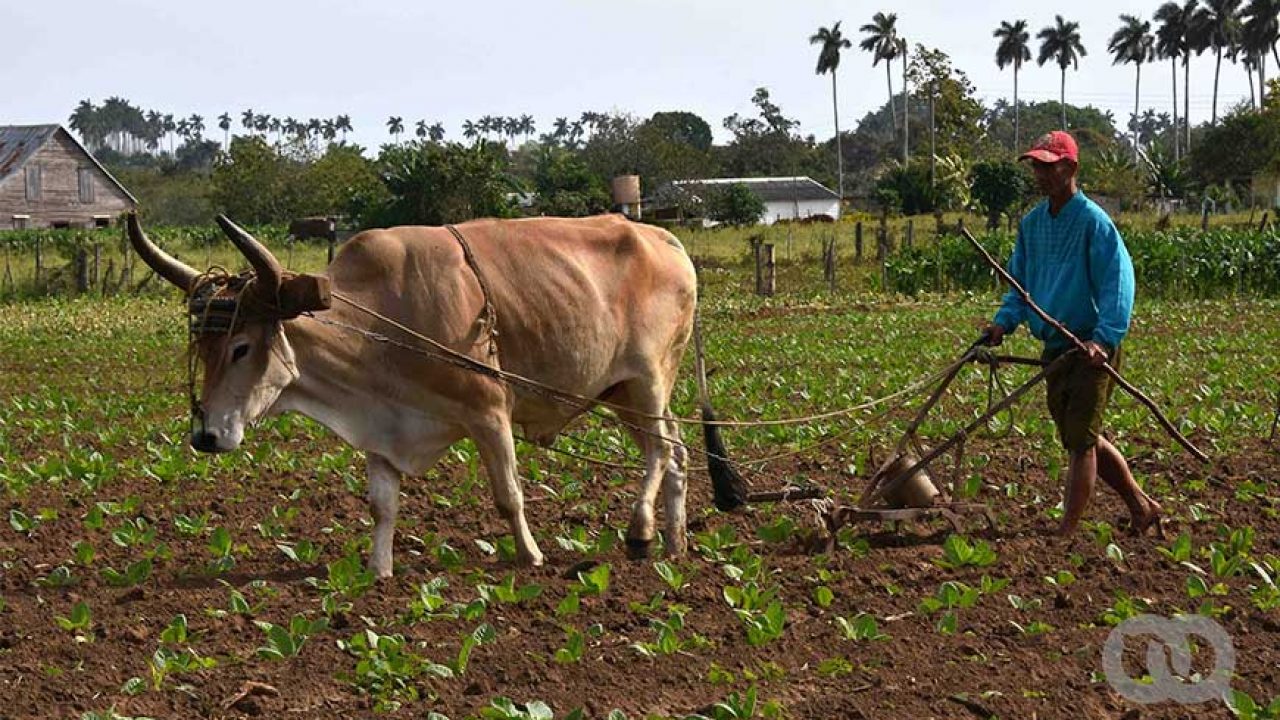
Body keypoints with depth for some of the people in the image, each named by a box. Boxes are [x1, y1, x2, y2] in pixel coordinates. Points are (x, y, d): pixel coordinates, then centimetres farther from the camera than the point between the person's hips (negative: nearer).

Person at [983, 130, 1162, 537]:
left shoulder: (1093, 222, -14)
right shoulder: (1031, 224, 10)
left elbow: (1118, 283, -20)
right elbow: (1020, 284, 16)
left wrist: (1104, 338, -31)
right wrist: (1004, 322, -2)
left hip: (1093, 349, -8)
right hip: (1055, 348, 8)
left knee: (1080, 440, -7)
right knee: (1079, 438, 15)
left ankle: (1068, 532, -2)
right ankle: (1141, 507, 30)